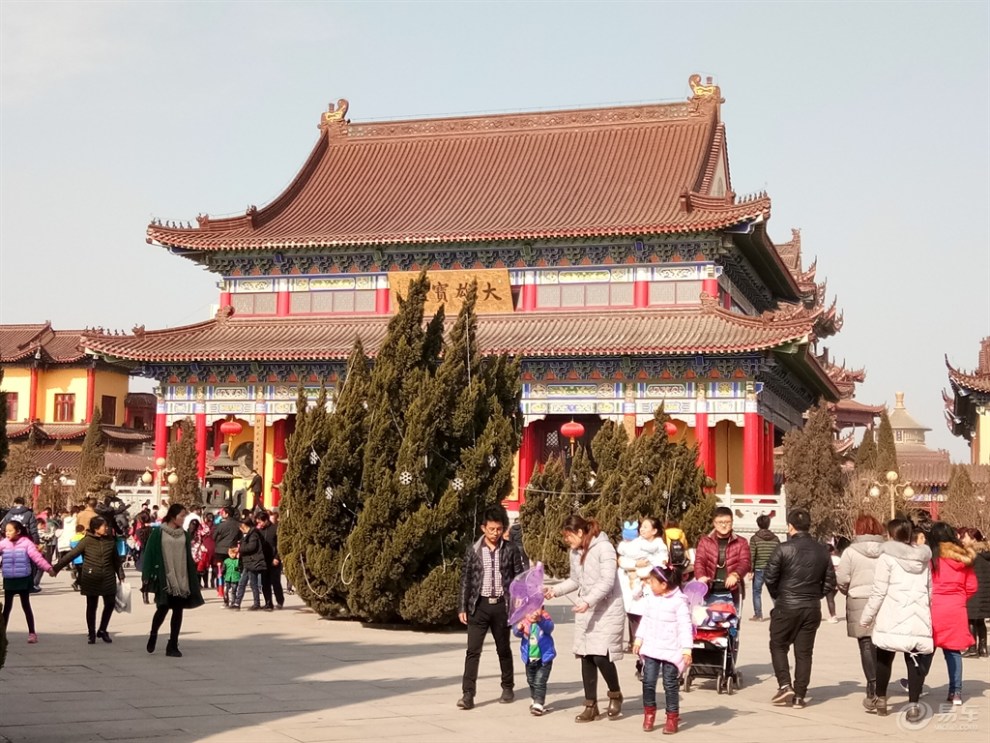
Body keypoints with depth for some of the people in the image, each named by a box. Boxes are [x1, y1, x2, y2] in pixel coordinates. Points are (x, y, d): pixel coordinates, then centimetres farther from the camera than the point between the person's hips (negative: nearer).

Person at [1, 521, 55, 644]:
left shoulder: (26, 543, -10)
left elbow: (37, 557, -16)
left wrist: (48, 568, -25)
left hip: (23, 579, -3)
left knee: (26, 606, 7)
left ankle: (32, 633, 16)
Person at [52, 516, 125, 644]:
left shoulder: (110, 540, 2)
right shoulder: (87, 541, -9)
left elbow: (116, 559, 12)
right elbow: (71, 555, -9)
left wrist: (121, 576, 13)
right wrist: (56, 568, -12)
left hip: (108, 578, 3)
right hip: (91, 578, -3)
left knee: (110, 603, 3)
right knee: (91, 606, 5)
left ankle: (102, 630, 20)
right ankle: (92, 634, 16)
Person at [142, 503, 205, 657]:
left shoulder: (185, 535, 9)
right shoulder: (158, 533, -2)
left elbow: (189, 558, 11)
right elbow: (151, 554, -2)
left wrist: (193, 579, 8)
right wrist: (149, 576, -8)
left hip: (181, 580, 4)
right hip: (164, 579, -4)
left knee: (178, 611, 1)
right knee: (163, 609, -3)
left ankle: (173, 645, 7)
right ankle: (153, 634, 27)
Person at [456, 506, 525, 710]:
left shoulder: (510, 550, 1)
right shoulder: (473, 551, 1)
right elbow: (465, 580, 3)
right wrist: (462, 608, -1)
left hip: (501, 605, 0)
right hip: (479, 605, 0)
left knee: (503, 649, 13)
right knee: (473, 650, -6)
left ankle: (507, 688, 28)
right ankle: (468, 694, -8)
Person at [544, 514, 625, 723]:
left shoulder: (604, 548, -14)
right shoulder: (574, 552, 10)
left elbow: (607, 582, -20)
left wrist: (588, 601, -29)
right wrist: (555, 590, 5)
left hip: (607, 611, -7)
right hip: (585, 611, 7)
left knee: (601, 656, -13)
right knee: (586, 657, 4)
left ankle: (615, 695, 13)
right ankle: (591, 706, 13)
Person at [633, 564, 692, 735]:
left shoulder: (679, 601, -15)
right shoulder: (651, 598, 4)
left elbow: (685, 626, -15)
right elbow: (645, 619, 14)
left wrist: (686, 649, -19)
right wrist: (639, 638, 14)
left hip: (671, 650, -5)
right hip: (651, 647, 5)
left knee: (670, 684, 2)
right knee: (648, 681, 4)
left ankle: (672, 717, 13)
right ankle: (649, 712, 21)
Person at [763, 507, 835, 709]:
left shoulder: (784, 549, -11)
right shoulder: (821, 551, 3)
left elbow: (769, 577, -9)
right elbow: (830, 581, 6)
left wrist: (777, 596, 8)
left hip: (786, 607, -4)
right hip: (812, 609, 4)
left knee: (778, 645, 13)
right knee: (804, 651, 9)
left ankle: (785, 685, -2)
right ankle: (799, 695, 8)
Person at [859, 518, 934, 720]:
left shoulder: (887, 556, -3)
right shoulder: (924, 557, 13)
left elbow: (878, 591, -5)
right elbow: (930, 589, 16)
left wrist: (866, 617, 2)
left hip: (893, 617, -4)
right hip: (919, 616, 4)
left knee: (884, 658, 12)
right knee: (916, 661, 2)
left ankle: (880, 699, 22)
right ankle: (913, 705, -3)